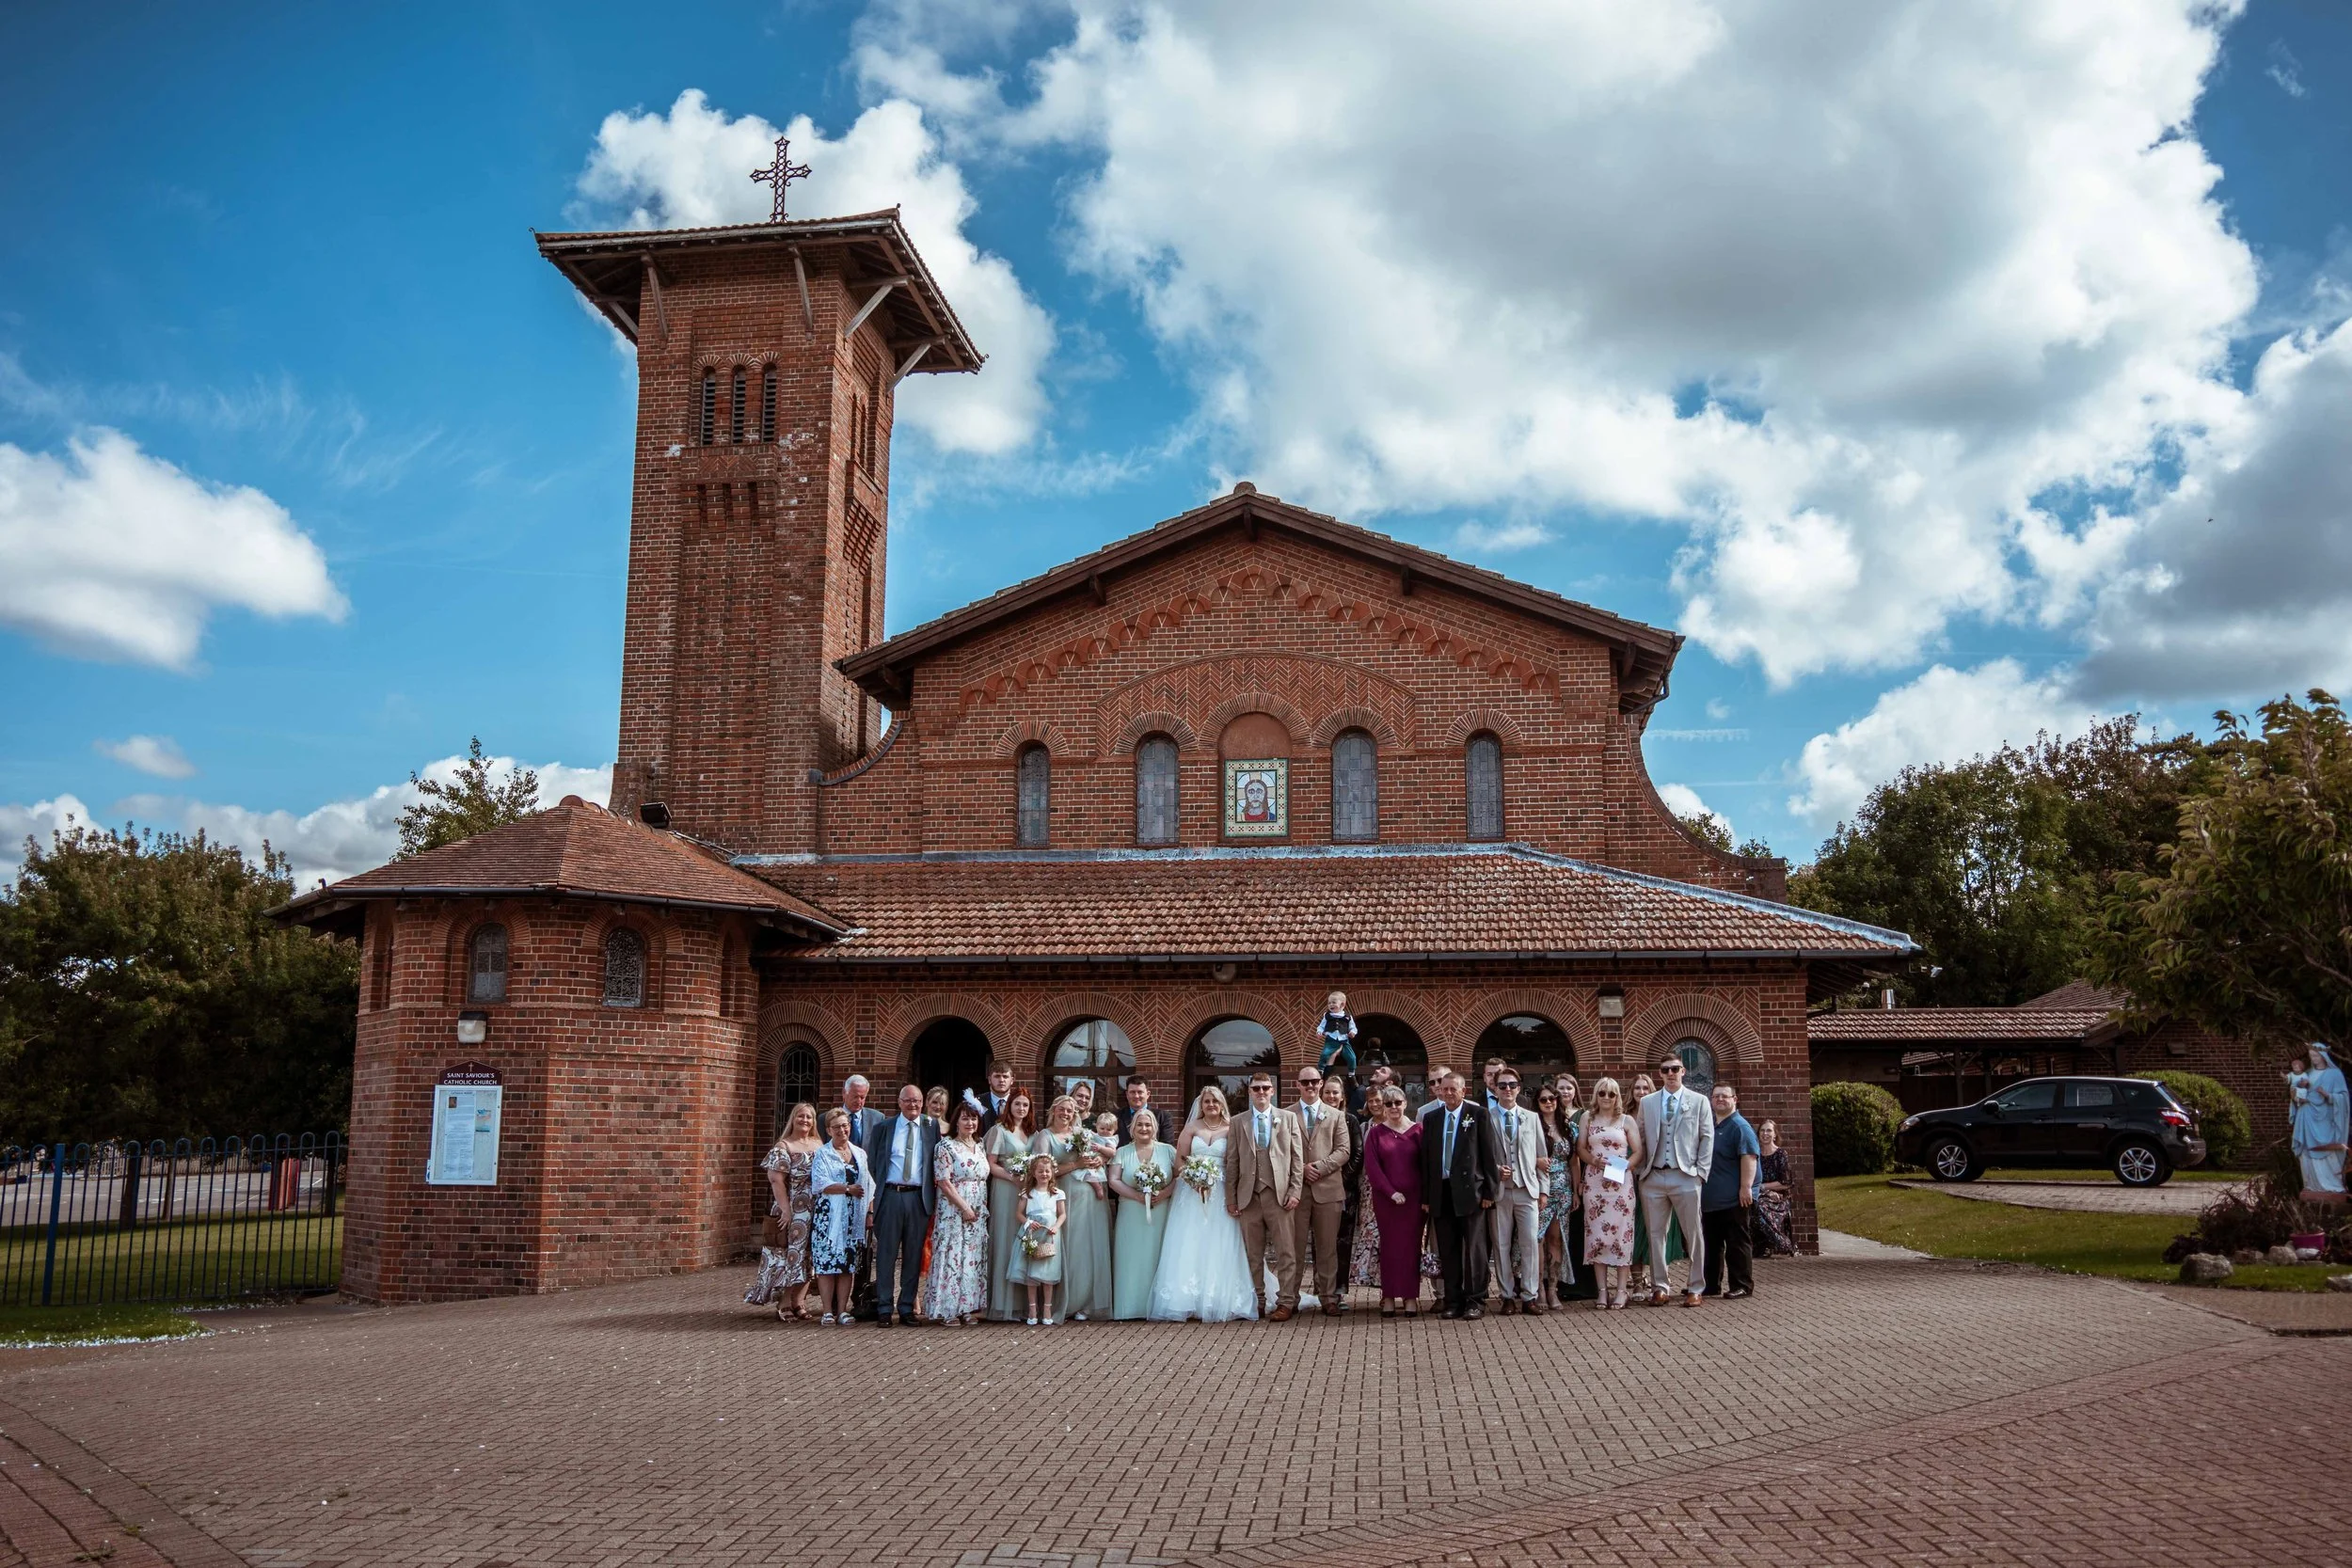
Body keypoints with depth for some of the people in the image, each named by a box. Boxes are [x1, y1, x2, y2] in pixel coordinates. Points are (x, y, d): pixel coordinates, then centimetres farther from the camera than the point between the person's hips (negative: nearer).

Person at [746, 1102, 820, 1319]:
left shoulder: (819, 1145, 12)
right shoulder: (783, 1147, -4)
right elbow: (776, 1179, -12)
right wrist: (785, 1209, -18)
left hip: (815, 1211, 6)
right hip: (792, 1210, -6)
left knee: (807, 1256, 6)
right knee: (788, 1254, -2)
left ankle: (798, 1301, 14)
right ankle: (785, 1304, 4)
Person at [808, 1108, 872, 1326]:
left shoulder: (860, 1154, 15)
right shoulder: (822, 1155, 3)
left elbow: (868, 1186, 14)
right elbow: (820, 1184, -10)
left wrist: (870, 1212, 2)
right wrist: (848, 1189, -13)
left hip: (854, 1218, 4)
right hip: (829, 1216, -4)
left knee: (848, 1265, 3)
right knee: (827, 1263, -7)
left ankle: (842, 1310, 7)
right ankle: (828, 1311, -3)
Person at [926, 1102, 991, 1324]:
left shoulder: (980, 1146, 12)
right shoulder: (947, 1146, -8)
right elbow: (943, 1182, -14)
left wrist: (984, 1210, 9)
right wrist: (964, 1208, -16)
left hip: (978, 1213, 6)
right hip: (954, 1211, -6)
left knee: (974, 1258, 6)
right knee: (952, 1256, -5)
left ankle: (967, 1308, 12)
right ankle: (947, 1310, 1)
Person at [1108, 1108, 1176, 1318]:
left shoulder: (1167, 1151, 9)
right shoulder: (1122, 1153, 10)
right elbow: (1114, 1181, -1)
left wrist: (1165, 1193, -15)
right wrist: (1138, 1196, -13)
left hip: (1161, 1216, 0)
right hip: (1132, 1218, 0)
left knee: (1158, 1259, -3)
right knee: (1132, 1260, -3)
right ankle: (1132, 1306, -1)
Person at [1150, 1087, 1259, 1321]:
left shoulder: (1230, 1129, 3)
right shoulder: (1192, 1128, 9)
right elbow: (1179, 1159, 9)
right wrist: (1191, 1175, -10)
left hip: (1221, 1194, -1)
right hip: (1192, 1192, 1)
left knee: (1219, 1249, -3)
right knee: (1188, 1247, -3)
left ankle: (1220, 1303, 2)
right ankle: (1183, 1301, -1)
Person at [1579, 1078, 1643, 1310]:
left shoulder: (1627, 1120, 7)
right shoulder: (1588, 1118, 11)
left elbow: (1638, 1152, 4)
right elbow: (1580, 1148, 9)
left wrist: (1622, 1168, -11)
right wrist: (1595, 1161, -9)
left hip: (1621, 1182, -1)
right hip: (1594, 1182, 1)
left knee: (1621, 1233, -4)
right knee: (1596, 1234, -2)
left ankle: (1621, 1290, 1)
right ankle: (1602, 1290, 4)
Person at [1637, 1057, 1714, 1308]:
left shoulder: (1699, 1101, 6)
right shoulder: (1647, 1102, 11)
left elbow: (1707, 1138, 4)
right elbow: (1640, 1139, 12)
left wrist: (1701, 1172, -3)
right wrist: (1641, 1170, 5)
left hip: (1686, 1177, -2)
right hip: (1654, 1177, 2)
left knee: (1693, 1235, 0)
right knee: (1655, 1234, 5)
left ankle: (1695, 1289, 8)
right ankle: (1660, 1287, 12)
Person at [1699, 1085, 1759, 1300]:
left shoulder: (1739, 1127, -11)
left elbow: (1749, 1157, -19)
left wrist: (1746, 1187, -25)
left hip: (1733, 1199, -9)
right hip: (1710, 1199, 9)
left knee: (1737, 1243, -3)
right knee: (1711, 1243, 13)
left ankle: (1742, 1286, 4)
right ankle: (1711, 1284, 21)